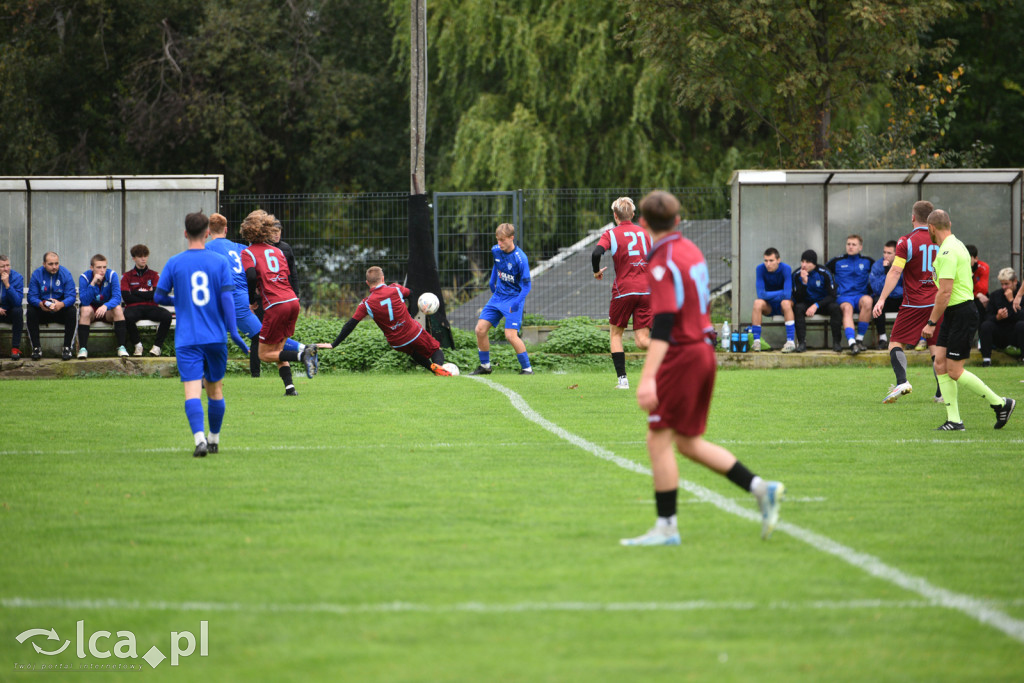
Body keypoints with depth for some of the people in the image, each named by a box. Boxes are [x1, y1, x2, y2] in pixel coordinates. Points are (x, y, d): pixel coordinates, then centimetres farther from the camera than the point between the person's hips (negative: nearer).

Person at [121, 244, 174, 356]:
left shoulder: (154, 275, 16)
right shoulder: (127, 276, 14)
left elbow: (156, 295, 0)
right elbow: (126, 297, -1)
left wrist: (137, 292, 1)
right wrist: (146, 295, 1)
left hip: (151, 308, 1)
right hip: (134, 308, -1)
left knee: (167, 316, -31)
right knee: (128, 317, -38)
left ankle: (157, 345, -15)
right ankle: (137, 345, -16)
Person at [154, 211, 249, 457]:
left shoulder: (174, 263, 0)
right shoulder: (219, 262, 1)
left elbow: (159, 297, 4)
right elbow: (226, 298, -5)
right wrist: (233, 331, -2)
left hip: (187, 339, -2)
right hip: (215, 336, 2)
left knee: (192, 390, -10)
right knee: (215, 389, 17)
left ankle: (200, 438, -28)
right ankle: (214, 439, 28)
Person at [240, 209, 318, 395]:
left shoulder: (248, 252, 1)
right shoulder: (277, 250, 18)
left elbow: (251, 276, -16)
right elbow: (286, 275, 15)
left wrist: (251, 300, 0)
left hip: (276, 306, -6)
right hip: (293, 301, 6)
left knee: (264, 354, 4)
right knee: (278, 349, 18)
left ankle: (302, 355, -18)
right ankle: (289, 387, 2)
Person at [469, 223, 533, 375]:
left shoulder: (520, 259, -21)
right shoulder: (496, 251, -2)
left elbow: (526, 285, -17)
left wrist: (517, 302, -28)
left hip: (513, 298, -7)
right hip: (497, 296, 7)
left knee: (511, 335, -19)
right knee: (480, 329, 0)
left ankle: (527, 368, -4)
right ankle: (485, 366, 17)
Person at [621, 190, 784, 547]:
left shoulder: (662, 265, -16)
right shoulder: (691, 251, 11)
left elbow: (663, 324, -24)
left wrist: (648, 377, -29)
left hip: (681, 355, -9)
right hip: (704, 350, 9)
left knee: (659, 440, -2)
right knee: (688, 442, 15)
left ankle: (666, 527, -1)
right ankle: (760, 488, 9)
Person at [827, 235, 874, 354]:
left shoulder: (867, 261, 19)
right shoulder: (837, 262, 18)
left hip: (860, 295, 1)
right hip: (843, 296, -1)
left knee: (867, 300, -37)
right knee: (847, 307, -38)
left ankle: (860, 338, -27)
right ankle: (851, 342, -57)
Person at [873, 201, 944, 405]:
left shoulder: (906, 242, -8)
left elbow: (895, 272, -14)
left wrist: (881, 300, -14)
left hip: (914, 304, -4)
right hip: (937, 302, 4)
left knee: (896, 342, 1)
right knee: (936, 347, 10)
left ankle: (902, 382, -20)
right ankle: (942, 392, 4)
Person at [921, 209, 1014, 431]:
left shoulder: (948, 252, -18)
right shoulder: (956, 245, 15)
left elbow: (945, 292, -22)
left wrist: (931, 323, -17)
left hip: (962, 313, -10)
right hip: (953, 314, 10)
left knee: (954, 371, -6)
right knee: (941, 364, 5)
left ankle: (1000, 403, 5)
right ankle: (954, 420, 5)